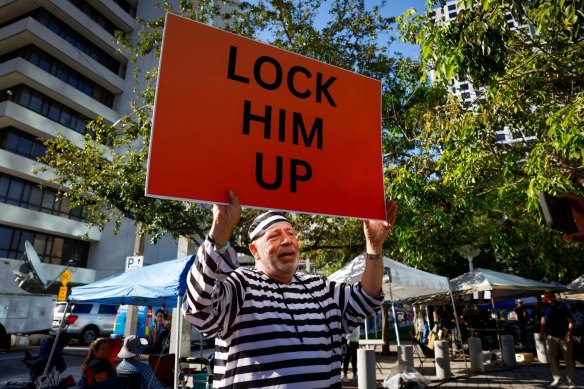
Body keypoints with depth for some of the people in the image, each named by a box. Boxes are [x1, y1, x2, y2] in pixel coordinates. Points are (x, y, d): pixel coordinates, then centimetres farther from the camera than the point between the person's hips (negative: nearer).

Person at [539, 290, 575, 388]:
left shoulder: (562, 306, -10)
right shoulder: (545, 307, 1)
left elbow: (570, 320, -11)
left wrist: (569, 332, -25)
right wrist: (542, 333, 12)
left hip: (564, 336, -3)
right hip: (551, 336, 3)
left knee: (568, 358, 4)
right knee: (551, 357, 2)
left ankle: (571, 381, 17)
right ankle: (557, 378, 15)